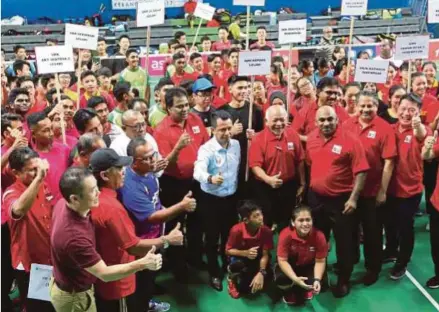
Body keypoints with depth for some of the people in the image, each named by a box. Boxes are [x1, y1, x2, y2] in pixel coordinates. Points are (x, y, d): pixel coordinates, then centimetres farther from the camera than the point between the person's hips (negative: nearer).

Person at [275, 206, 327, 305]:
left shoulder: (319, 236, -27)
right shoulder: (286, 235, -31)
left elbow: (320, 261, -14)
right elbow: (282, 260, -25)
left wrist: (317, 280, -31)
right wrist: (295, 279, -39)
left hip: (309, 266, 2)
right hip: (290, 265, -2)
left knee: (318, 285, -26)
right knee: (281, 280, -33)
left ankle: (306, 289, 17)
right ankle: (289, 292, 10)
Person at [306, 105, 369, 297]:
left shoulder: (350, 140, -16)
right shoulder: (311, 139, 1)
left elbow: (361, 172, -16)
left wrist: (353, 198, -19)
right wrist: (305, 186, 15)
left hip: (341, 200, -5)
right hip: (316, 198, 5)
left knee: (344, 242, 8)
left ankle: (343, 281, 26)